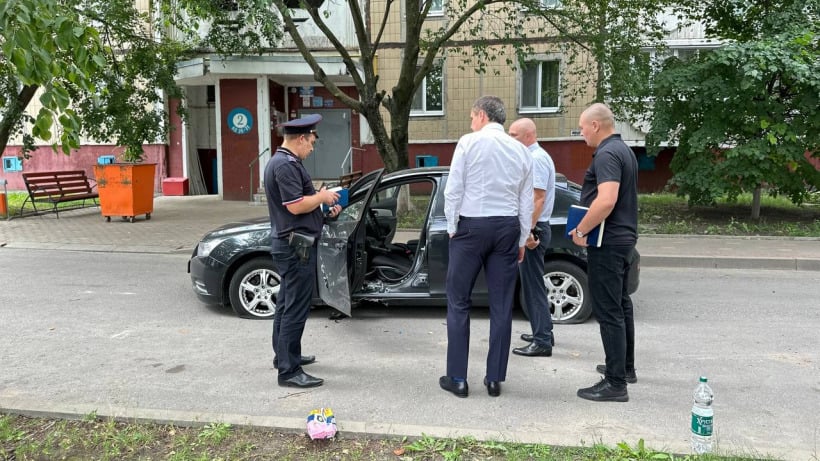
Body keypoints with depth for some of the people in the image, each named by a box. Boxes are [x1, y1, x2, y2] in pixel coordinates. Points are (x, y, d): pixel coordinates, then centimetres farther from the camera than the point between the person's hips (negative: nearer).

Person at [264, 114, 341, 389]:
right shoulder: (286, 165, -18)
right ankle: (289, 371, -3)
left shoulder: (282, 161, 16)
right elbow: (296, 206, -25)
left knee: (287, 303, 20)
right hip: (296, 245, -11)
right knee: (296, 308, -7)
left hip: (288, 244, 11)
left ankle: (284, 355, 33)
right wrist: (322, 197, -10)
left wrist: (324, 206, 10)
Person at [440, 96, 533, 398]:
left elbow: (453, 190, -8)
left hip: (472, 226, -4)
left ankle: (457, 378, 8)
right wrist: (522, 240, 17)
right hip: (508, 228, 4)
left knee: (459, 302, 5)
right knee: (501, 305, 8)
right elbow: (527, 202, 10)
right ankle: (495, 379, 15)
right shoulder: (520, 150, 9)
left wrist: (452, 228, 1)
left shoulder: (469, 142, -4)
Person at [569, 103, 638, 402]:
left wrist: (581, 230, -19)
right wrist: (587, 227, 17)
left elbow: (606, 200, -31)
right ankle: (625, 365, 35)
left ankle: (616, 383, -1)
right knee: (620, 304, 20)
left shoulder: (606, 155, -18)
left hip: (607, 242, -11)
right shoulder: (623, 150, 15)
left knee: (608, 310, -6)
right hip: (624, 237, 11)